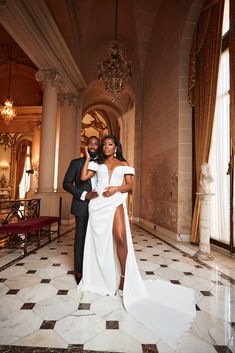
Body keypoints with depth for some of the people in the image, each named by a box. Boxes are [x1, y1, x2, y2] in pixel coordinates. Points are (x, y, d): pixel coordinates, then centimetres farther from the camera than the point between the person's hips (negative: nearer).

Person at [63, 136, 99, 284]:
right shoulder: (76, 163, 3)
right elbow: (66, 183, -2)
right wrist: (84, 194, -14)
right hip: (82, 206, -2)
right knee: (81, 237, 4)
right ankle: (79, 271, 18)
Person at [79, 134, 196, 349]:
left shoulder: (123, 165, 12)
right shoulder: (97, 164, 15)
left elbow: (130, 186, 5)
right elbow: (83, 177, 2)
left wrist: (116, 188, -13)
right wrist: (88, 157, 9)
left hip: (115, 202, -2)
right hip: (98, 204, 2)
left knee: (120, 238, -18)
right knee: (99, 241, 6)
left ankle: (124, 277, -1)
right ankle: (101, 278, 22)